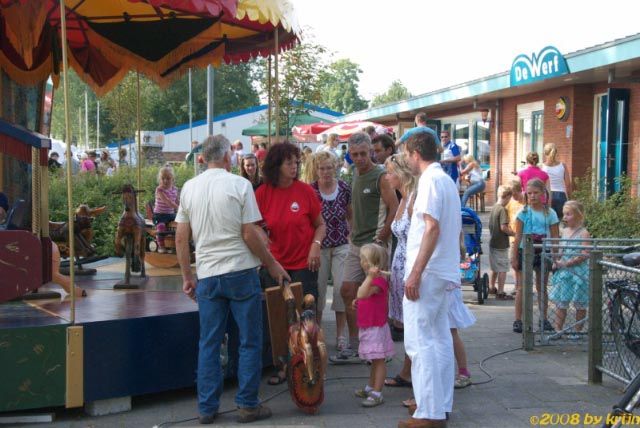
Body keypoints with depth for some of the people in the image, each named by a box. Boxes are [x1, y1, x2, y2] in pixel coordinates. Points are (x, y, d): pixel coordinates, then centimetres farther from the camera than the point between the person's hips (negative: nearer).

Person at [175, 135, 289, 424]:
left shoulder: (189, 188, 5)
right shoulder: (239, 185, -7)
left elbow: (181, 238, 7)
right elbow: (250, 234, -10)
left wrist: (187, 277, 16)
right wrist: (272, 265, 2)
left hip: (207, 275, 4)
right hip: (241, 272, -4)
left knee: (208, 344, 10)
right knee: (250, 342, 7)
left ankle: (207, 408, 15)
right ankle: (248, 405, 11)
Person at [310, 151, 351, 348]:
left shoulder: (344, 189, 0)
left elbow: (351, 216, 13)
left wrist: (352, 235, 3)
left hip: (341, 246, 1)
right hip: (319, 247, -1)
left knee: (342, 287, -2)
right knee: (318, 289, 5)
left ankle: (341, 334, 8)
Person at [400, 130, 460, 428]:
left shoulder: (430, 180, -13)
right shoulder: (447, 180, 16)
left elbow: (432, 228, -22)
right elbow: (456, 230, 20)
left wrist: (415, 273, -23)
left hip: (428, 272, -10)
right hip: (444, 271, 10)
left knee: (419, 341, -7)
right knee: (440, 338, 13)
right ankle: (442, 404, 20)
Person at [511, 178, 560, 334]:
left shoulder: (550, 214, 2)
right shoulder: (523, 212, -3)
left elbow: (554, 237, 4)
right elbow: (518, 237, -3)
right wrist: (514, 257, -6)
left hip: (543, 252, 2)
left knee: (542, 287, 12)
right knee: (522, 287, 1)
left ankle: (544, 319, 21)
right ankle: (518, 320, 5)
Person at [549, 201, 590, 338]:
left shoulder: (583, 233, -11)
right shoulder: (564, 231, 10)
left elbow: (584, 255, -19)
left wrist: (566, 263, -20)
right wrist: (557, 262, 3)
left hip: (578, 272, -6)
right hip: (563, 273, 6)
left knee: (579, 304, 6)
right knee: (560, 302, 6)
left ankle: (578, 331, 16)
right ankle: (558, 330, 11)